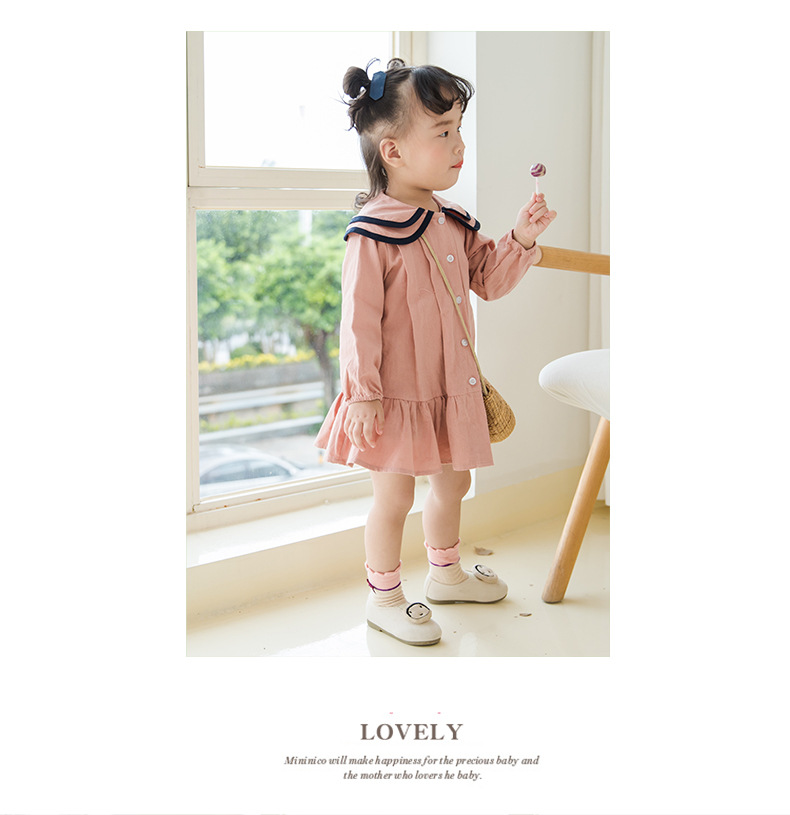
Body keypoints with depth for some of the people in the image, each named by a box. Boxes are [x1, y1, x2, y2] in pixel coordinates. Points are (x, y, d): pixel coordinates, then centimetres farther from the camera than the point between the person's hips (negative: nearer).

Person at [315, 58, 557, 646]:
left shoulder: (454, 223, 6)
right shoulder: (373, 234, -19)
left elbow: (489, 281, 15)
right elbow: (360, 319, -19)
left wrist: (521, 240, -1)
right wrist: (362, 394, -19)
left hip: (451, 387, 8)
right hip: (398, 395, -8)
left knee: (453, 481, 21)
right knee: (394, 494, 4)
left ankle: (446, 573, 42)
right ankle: (384, 597, 22)